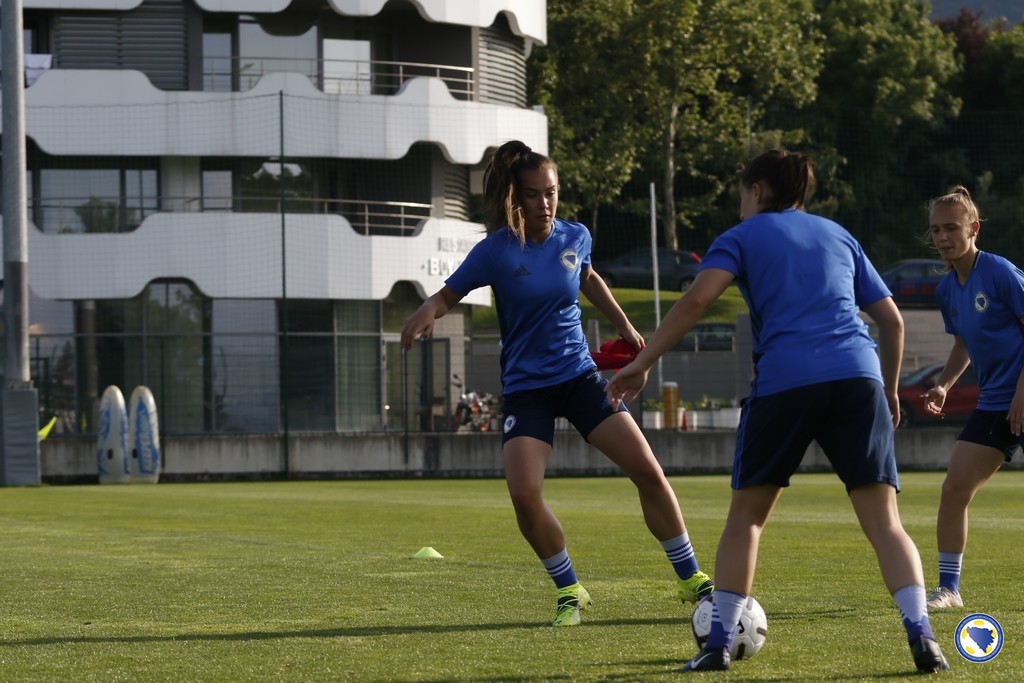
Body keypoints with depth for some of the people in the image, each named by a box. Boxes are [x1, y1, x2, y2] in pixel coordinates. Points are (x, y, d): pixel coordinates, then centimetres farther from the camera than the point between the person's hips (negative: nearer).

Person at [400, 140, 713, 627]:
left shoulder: (574, 237, 0)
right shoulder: (497, 250, -12)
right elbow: (446, 296, -6)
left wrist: (624, 326, 21)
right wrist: (427, 311, -27)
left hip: (579, 376, 3)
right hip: (525, 387, -3)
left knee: (647, 471, -6)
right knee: (524, 493, -20)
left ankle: (691, 579, 10)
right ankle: (569, 593, 2)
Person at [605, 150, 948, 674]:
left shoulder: (743, 237, 15)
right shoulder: (839, 236, 26)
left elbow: (696, 300, -3)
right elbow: (891, 319, 23)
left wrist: (641, 364, -1)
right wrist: (890, 390, 36)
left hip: (783, 382, -2)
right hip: (858, 375, 2)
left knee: (747, 513, 13)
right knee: (883, 518, 1)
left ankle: (719, 643, 10)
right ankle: (921, 636, -15)